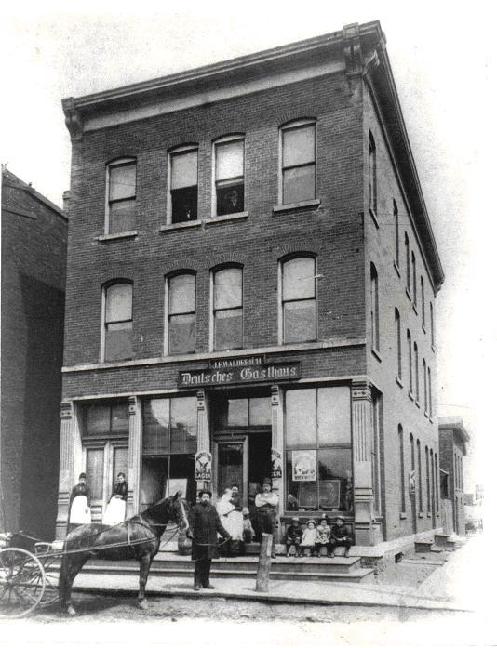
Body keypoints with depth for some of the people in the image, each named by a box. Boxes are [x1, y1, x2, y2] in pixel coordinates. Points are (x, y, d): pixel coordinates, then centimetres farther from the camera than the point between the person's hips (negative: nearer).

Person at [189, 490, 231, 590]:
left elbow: (218, 525, 17)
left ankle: (205, 582, 18)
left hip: (211, 540, 5)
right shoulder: (195, 509, 1)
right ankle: (197, 583, 5)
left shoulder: (213, 510, 16)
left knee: (207, 561, 8)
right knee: (199, 561, -3)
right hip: (199, 540, -4)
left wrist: (226, 535, 10)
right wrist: (191, 531, -26)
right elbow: (191, 522, -7)